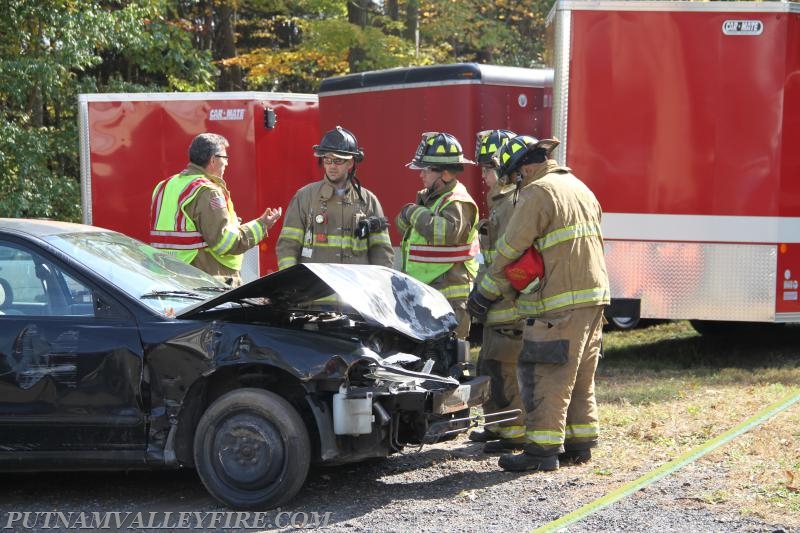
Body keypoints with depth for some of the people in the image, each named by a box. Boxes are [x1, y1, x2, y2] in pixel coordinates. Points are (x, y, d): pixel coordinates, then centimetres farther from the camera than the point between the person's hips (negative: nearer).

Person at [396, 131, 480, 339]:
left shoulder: (458, 202, -14)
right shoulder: (428, 197, 17)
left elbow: (449, 231, -32)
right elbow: (404, 226, 25)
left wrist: (416, 213, -19)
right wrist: (406, 217, 1)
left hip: (449, 297, -10)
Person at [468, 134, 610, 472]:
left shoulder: (538, 192, -10)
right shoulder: (580, 188, 19)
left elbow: (511, 249, -10)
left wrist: (486, 291, 3)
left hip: (559, 303, -9)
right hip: (594, 296, 9)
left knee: (545, 376, -6)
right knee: (581, 376, 15)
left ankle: (543, 448, -6)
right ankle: (580, 443, 20)